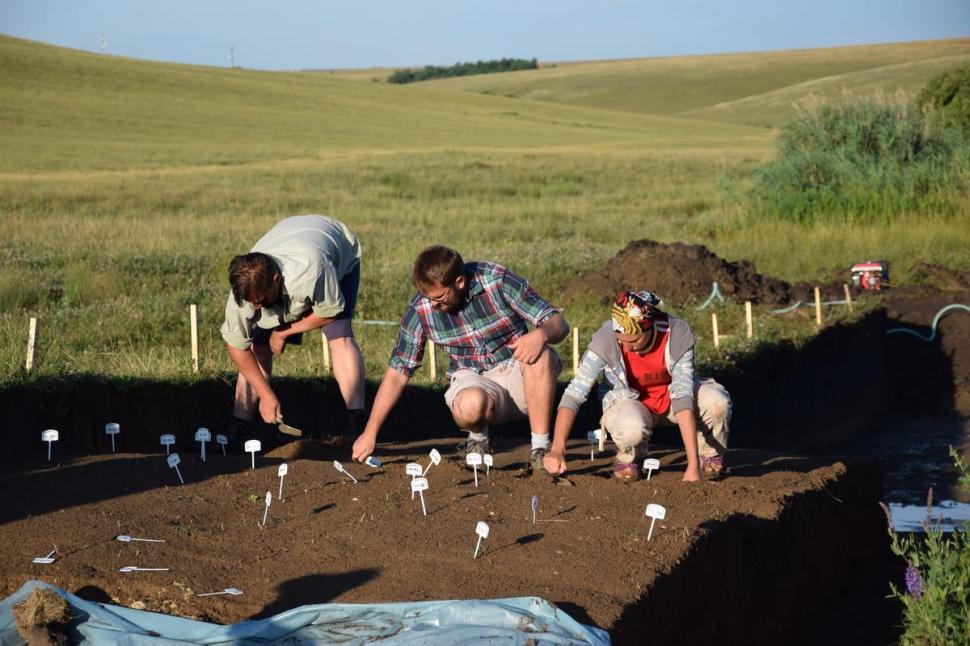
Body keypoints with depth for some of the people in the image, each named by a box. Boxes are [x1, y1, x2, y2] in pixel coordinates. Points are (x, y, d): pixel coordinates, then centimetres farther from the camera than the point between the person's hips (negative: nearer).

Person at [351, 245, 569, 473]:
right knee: (470, 407, -36)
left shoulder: (499, 281, -16)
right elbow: (398, 371, -3)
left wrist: (541, 334, -40)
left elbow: (559, 324, -15)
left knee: (538, 355, -35)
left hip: (518, 374, 0)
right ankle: (478, 438, 1)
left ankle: (540, 449, -23)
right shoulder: (420, 309, -11)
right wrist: (370, 432, -6)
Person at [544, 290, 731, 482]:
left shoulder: (678, 335, -28)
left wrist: (693, 466, -40)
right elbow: (574, 394, -28)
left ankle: (710, 453, 3)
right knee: (631, 428, -38)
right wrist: (557, 449, -40)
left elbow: (682, 398, -34)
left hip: (671, 396, 1)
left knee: (717, 401, -30)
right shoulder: (605, 339, -29)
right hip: (629, 401, -1)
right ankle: (628, 458, 0)